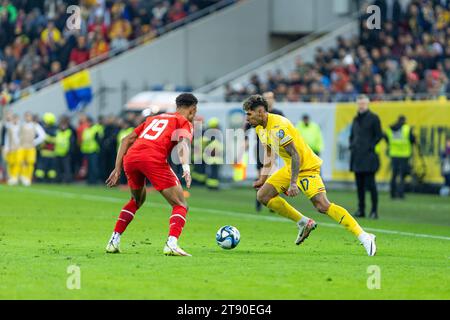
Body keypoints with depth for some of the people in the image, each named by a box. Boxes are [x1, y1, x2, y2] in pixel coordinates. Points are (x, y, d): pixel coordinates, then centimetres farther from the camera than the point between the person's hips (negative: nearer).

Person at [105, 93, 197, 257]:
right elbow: (184, 142, -7)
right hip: (153, 159, -6)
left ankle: (114, 241, 26)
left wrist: (117, 169, 26)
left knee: (137, 200, 32)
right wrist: (186, 167, -22)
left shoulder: (153, 118, 34)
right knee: (180, 205, 3)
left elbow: (126, 140, 27)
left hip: (130, 158, 6)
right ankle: (171, 244, -20)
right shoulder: (185, 122, 16)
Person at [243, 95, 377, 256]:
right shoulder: (260, 128, 7)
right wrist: (263, 178, 19)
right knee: (263, 195, 1)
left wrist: (293, 183, -29)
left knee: (322, 205, -22)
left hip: (306, 167, -10)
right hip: (290, 167, 10)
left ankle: (364, 237, -21)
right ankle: (303, 223, 11)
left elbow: (295, 155, -26)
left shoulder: (278, 127, -24)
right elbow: (268, 153, 22)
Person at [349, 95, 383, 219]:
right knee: (359, 184, 7)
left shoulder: (373, 118, -3)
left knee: (370, 183, -8)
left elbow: (379, 135, -5)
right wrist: (352, 146, 9)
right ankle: (361, 210, 11)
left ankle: (374, 210, -5)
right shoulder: (356, 119, 16)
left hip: (368, 156, -6)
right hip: (357, 156, 6)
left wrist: (370, 146, -12)